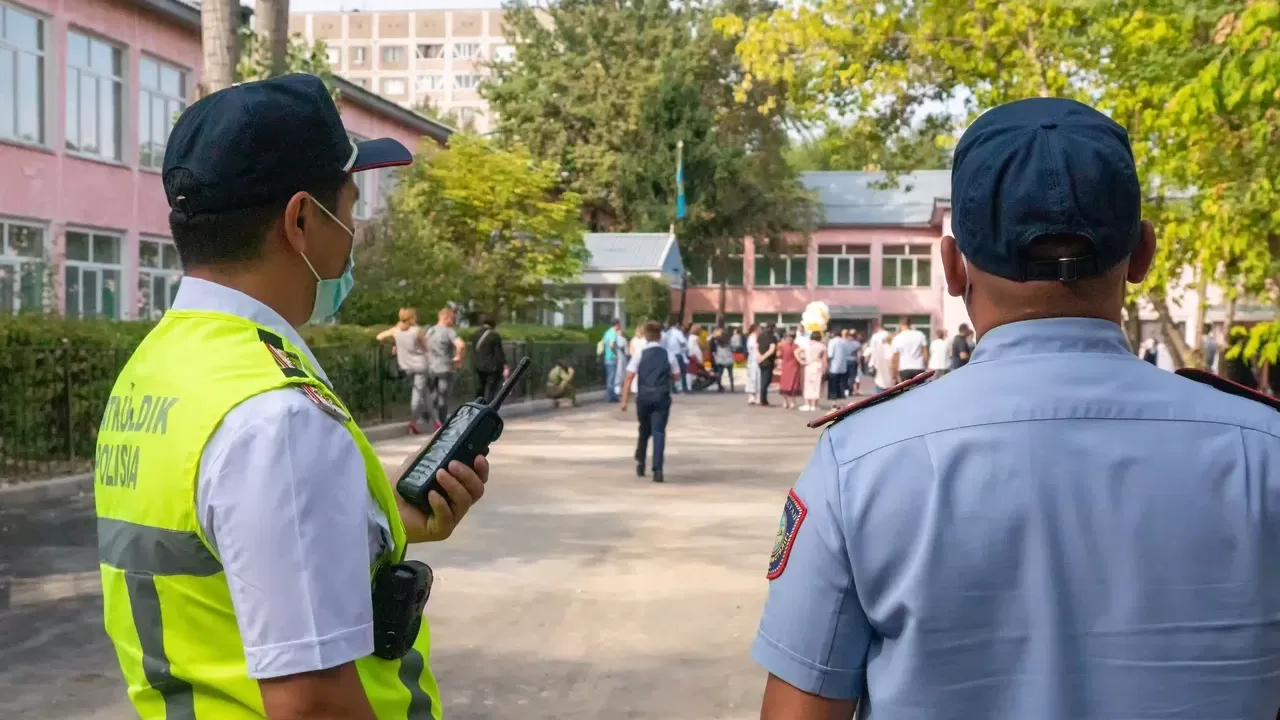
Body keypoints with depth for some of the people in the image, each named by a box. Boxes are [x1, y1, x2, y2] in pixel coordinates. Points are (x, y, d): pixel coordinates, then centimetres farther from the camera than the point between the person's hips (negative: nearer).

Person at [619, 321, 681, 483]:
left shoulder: (639, 355, -1)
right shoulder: (669, 355, 2)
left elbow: (629, 378, -6)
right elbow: (677, 376, 11)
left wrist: (624, 400, -4)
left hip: (643, 397, 1)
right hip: (662, 397, -1)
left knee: (644, 430, 21)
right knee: (659, 432, -3)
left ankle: (640, 462, 22)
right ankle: (657, 470, -13)